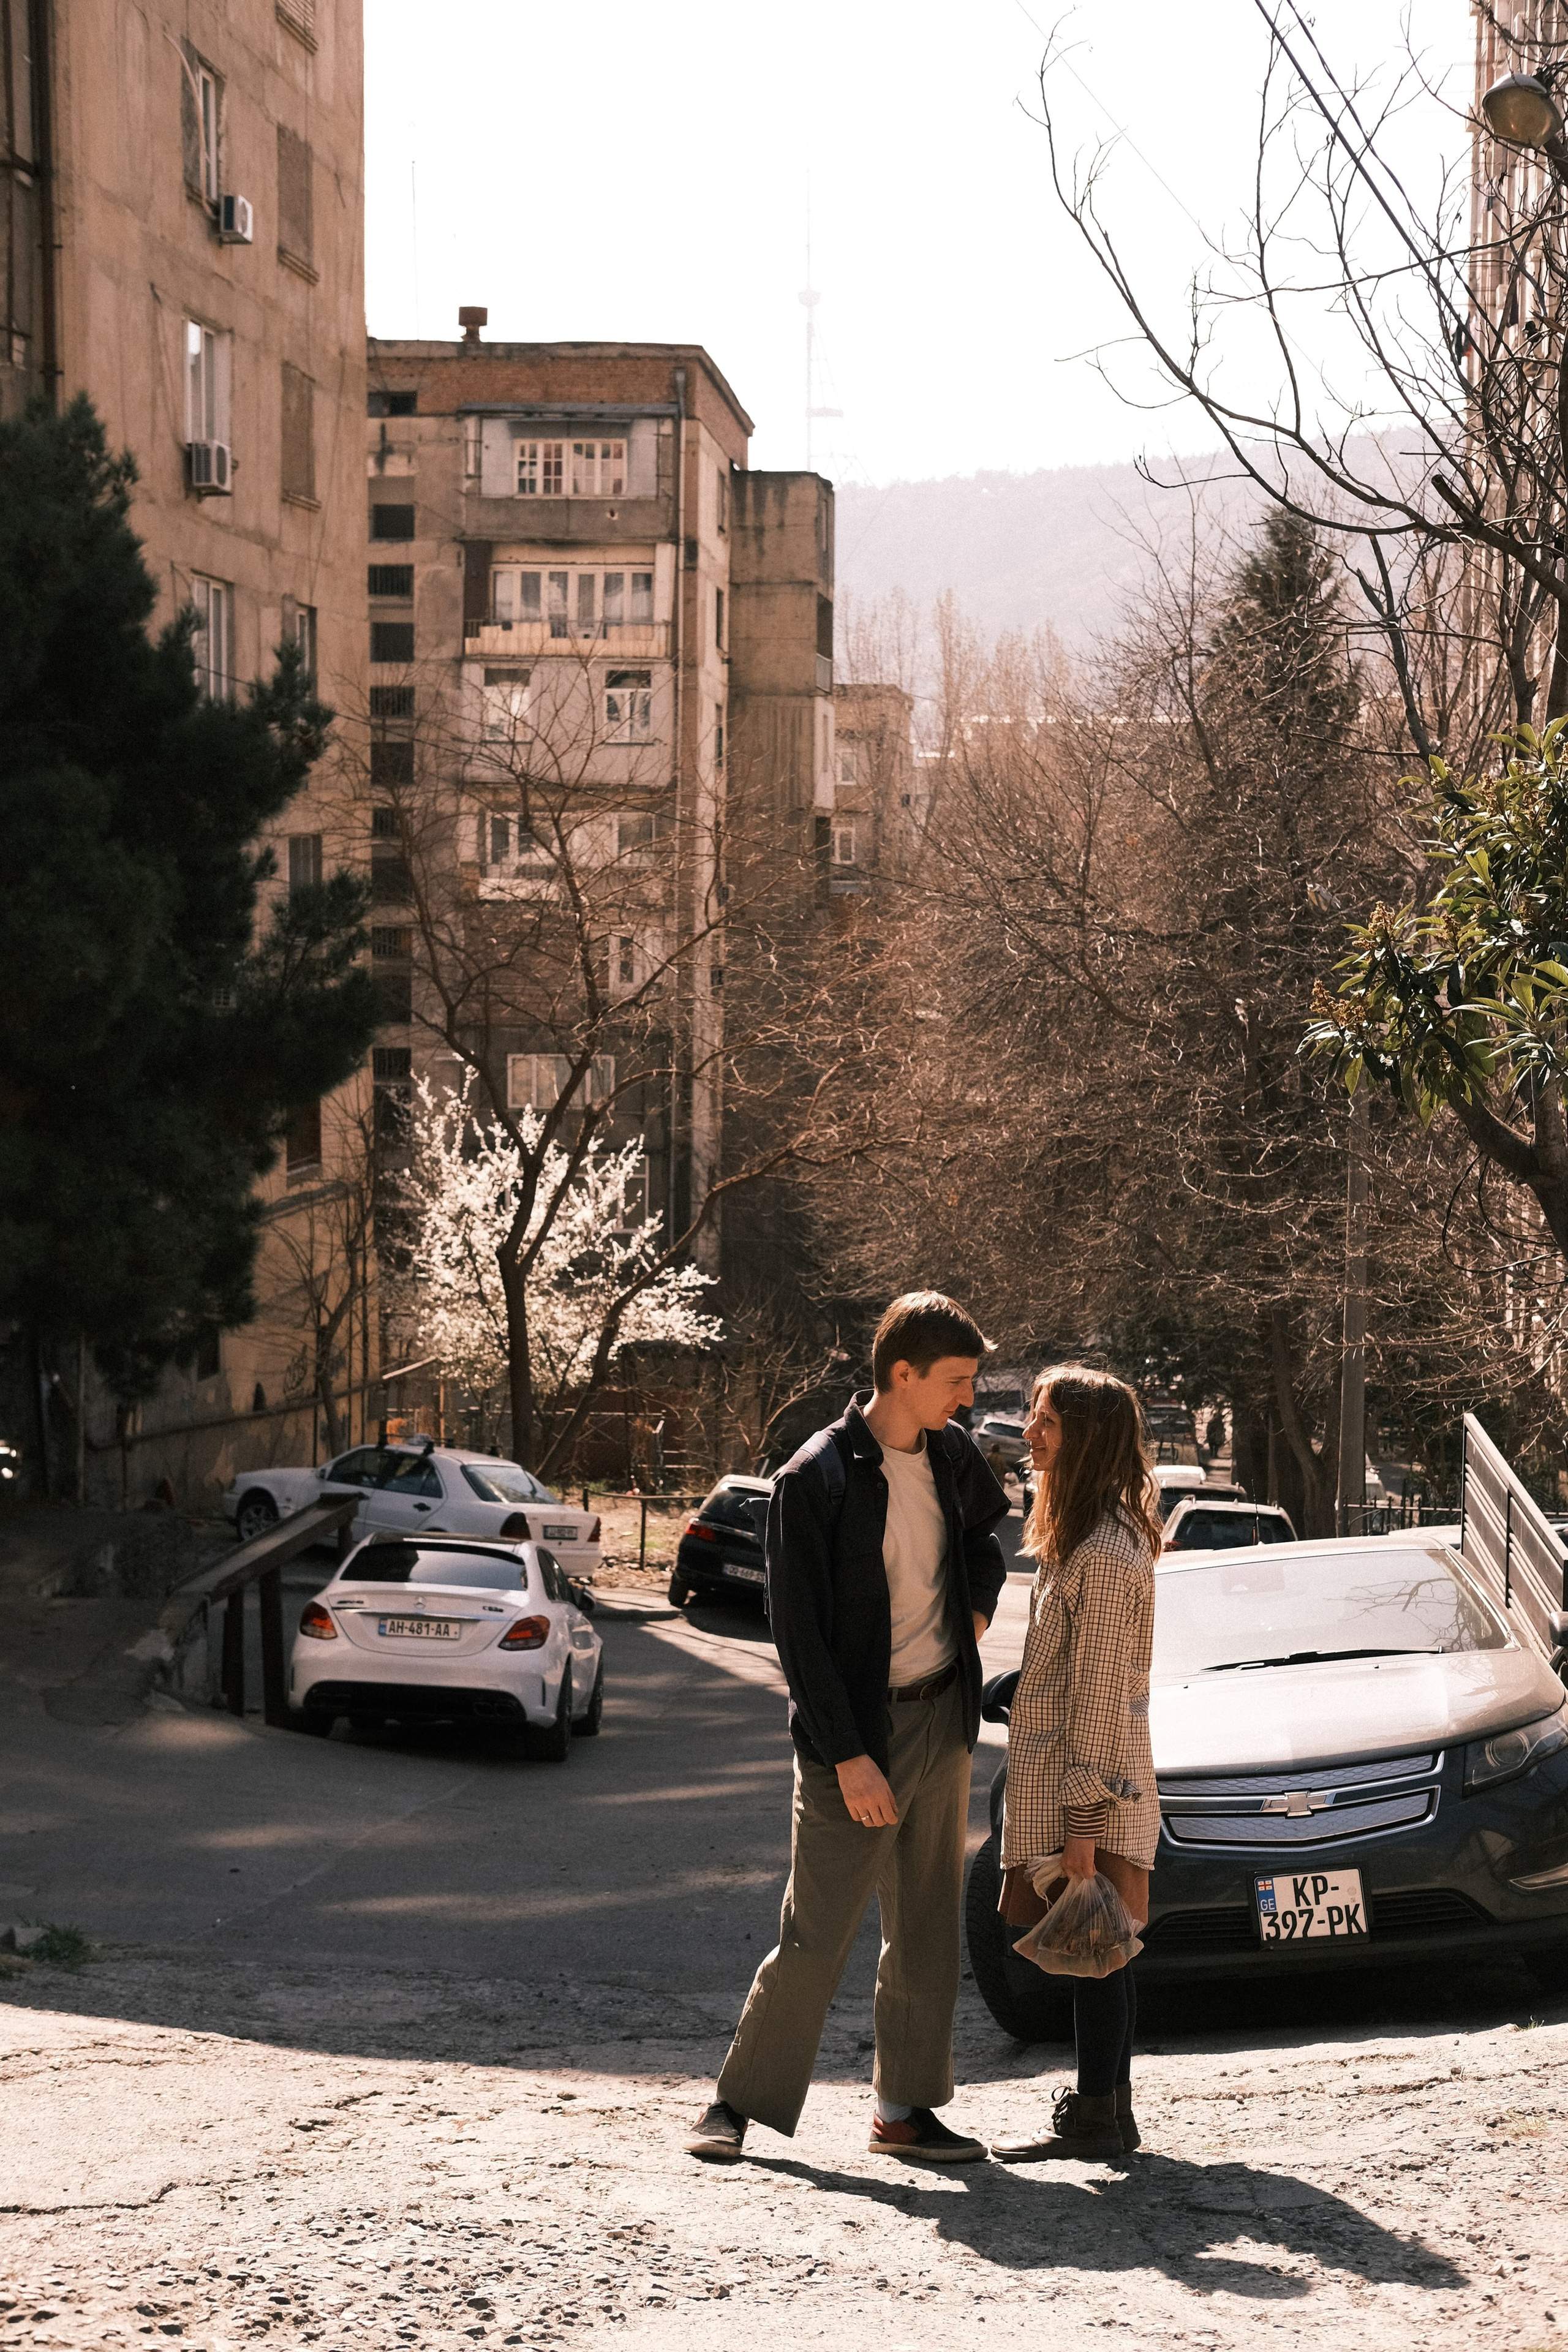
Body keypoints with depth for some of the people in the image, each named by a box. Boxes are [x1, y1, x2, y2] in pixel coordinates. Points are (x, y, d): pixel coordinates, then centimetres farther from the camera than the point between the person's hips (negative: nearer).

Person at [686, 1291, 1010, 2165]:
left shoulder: (953, 1455, 5)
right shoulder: (817, 1479, -14)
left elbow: (986, 1530, 30)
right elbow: (800, 1632, -15)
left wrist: (978, 1605, 11)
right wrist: (848, 1756, -18)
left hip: (943, 1718, 6)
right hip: (858, 1730, -6)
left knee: (928, 1930, 9)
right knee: (818, 1934, -6)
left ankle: (908, 2109, 18)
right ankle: (741, 2101, 7)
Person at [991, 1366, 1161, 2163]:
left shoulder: (1105, 1553, -18)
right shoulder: (1082, 1535, 13)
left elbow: (1100, 1692, -19)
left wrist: (1083, 1815, -19)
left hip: (1086, 1780, -10)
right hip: (1060, 1776, 10)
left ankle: (1096, 2118, 2)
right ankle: (1106, 2107, 20)